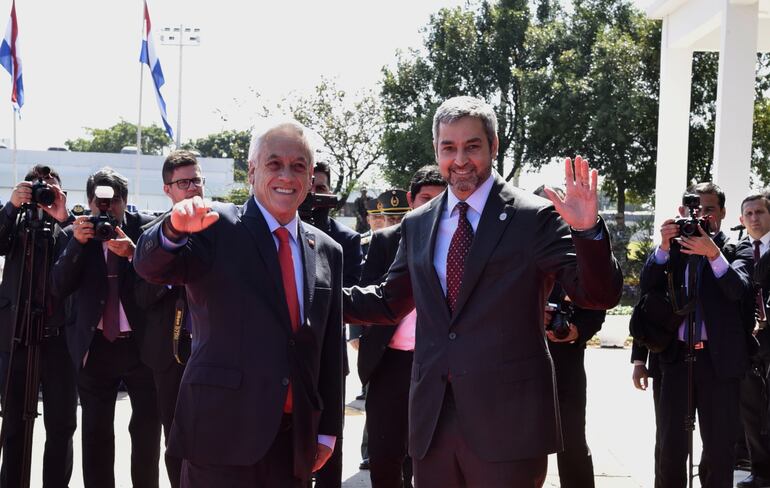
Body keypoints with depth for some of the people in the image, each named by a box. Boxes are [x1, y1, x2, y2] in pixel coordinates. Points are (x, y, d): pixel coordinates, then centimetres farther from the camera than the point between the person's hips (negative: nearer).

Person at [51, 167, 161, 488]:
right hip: (95, 346, 1)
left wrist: (132, 253, -24)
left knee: (147, 428, 7)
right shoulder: (74, 235, 4)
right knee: (95, 432, 8)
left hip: (141, 343, -1)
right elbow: (59, 288, -6)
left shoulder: (146, 228, -1)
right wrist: (78, 243, -18)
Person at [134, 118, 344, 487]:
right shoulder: (217, 226, -1)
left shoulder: (327, 251, 12)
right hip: (222, 431, -4)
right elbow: (150, 266, -16)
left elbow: (331, 348, 14)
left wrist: (328, 429, 12)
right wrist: (175, 230, -37)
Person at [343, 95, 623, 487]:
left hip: (507, 420, -4)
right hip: (431, 417, 5)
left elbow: (599, 295, -9)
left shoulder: (536, 218, -4)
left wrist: (587, 230, -27)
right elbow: (391, 302, 20)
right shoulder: (417, 224, 11)